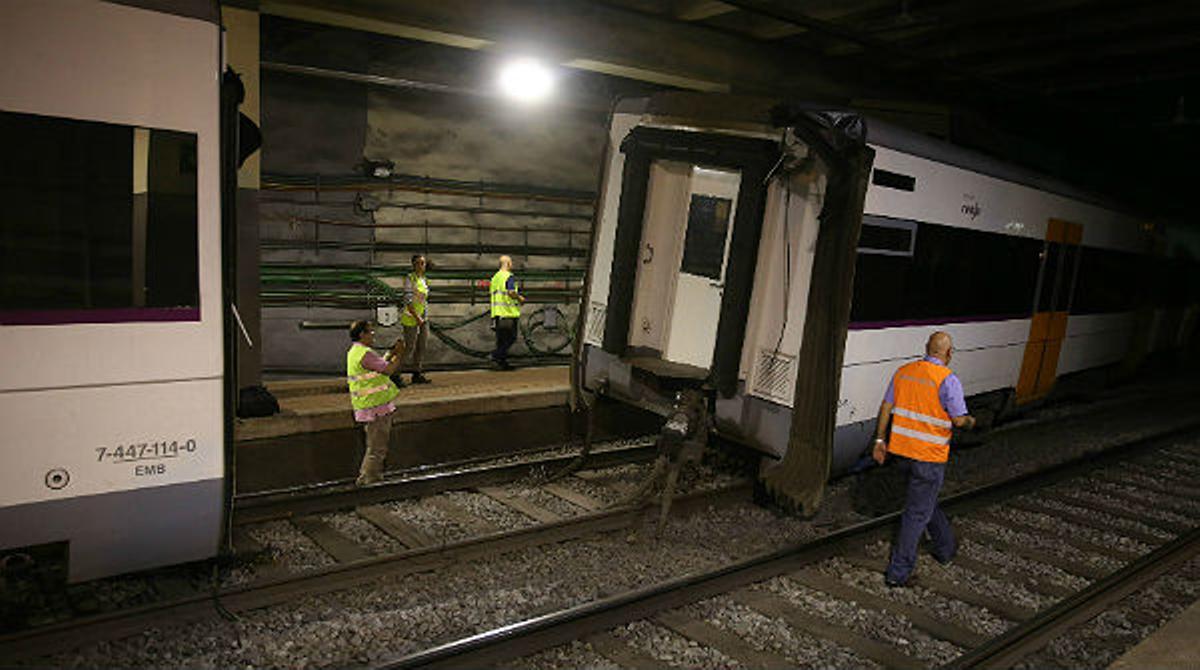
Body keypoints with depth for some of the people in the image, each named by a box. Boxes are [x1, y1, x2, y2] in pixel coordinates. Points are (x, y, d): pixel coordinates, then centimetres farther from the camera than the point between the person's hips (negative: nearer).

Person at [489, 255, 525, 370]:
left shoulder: (495, 277, 17)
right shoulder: (509, 276, -9)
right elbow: (511, 292, -22)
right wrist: (520, 298, -4)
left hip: (497, 312, 8)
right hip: (509, 312, -8)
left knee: (501, 338, 8)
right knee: (511, 337, -1)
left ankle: (502, 363, 8)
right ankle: (497, 354, -13)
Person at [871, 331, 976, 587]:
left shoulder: (903, 371, 4)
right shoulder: (947, 380, -14)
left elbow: (886, 408, 6)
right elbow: (959, 420, -13)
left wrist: (880, 440, 13)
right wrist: (970, 422, 10)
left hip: (901, 450, 6)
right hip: (929, 456, -6)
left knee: (927, 500, 26)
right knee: (917, 513, 3)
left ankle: (945, 548, 44)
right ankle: (898, 571, 7)